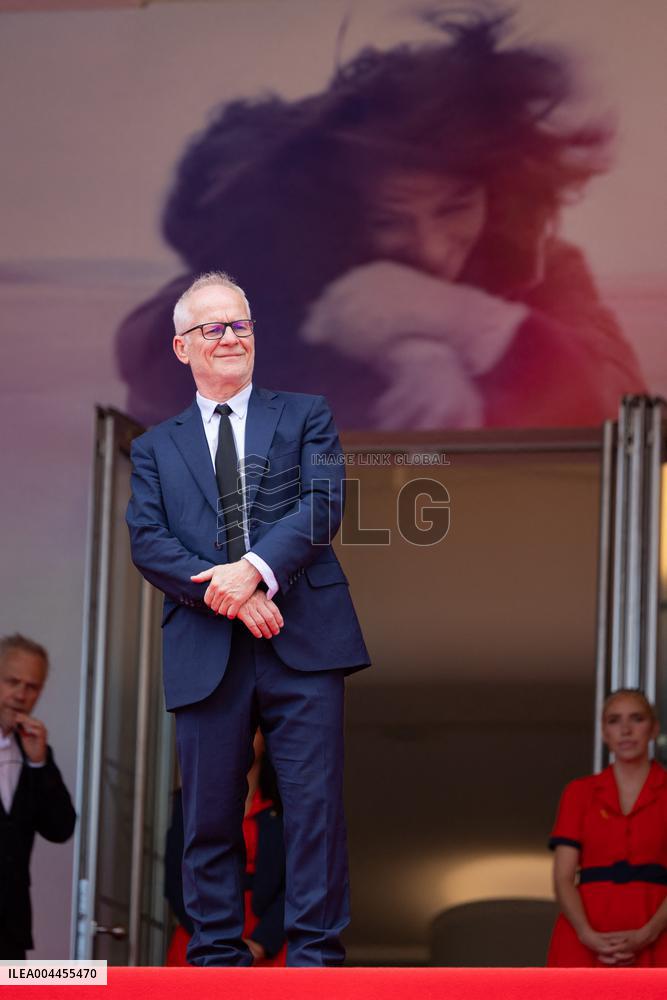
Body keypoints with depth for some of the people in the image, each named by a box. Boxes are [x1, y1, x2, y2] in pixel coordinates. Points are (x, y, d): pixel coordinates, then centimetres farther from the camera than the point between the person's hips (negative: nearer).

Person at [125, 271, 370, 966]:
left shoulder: (305, 416, 14)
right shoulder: (155, 447, 17)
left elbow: (324, 503, -2)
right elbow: (146, 540, 3)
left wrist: (256, 568, -16)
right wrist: (221, 592, -13)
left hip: (302, 643, -1)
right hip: (205, 650, 1)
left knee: (315, 802, -6)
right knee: (210, 816, 3)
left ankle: (315, 954, -2)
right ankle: (218, 956, 10)